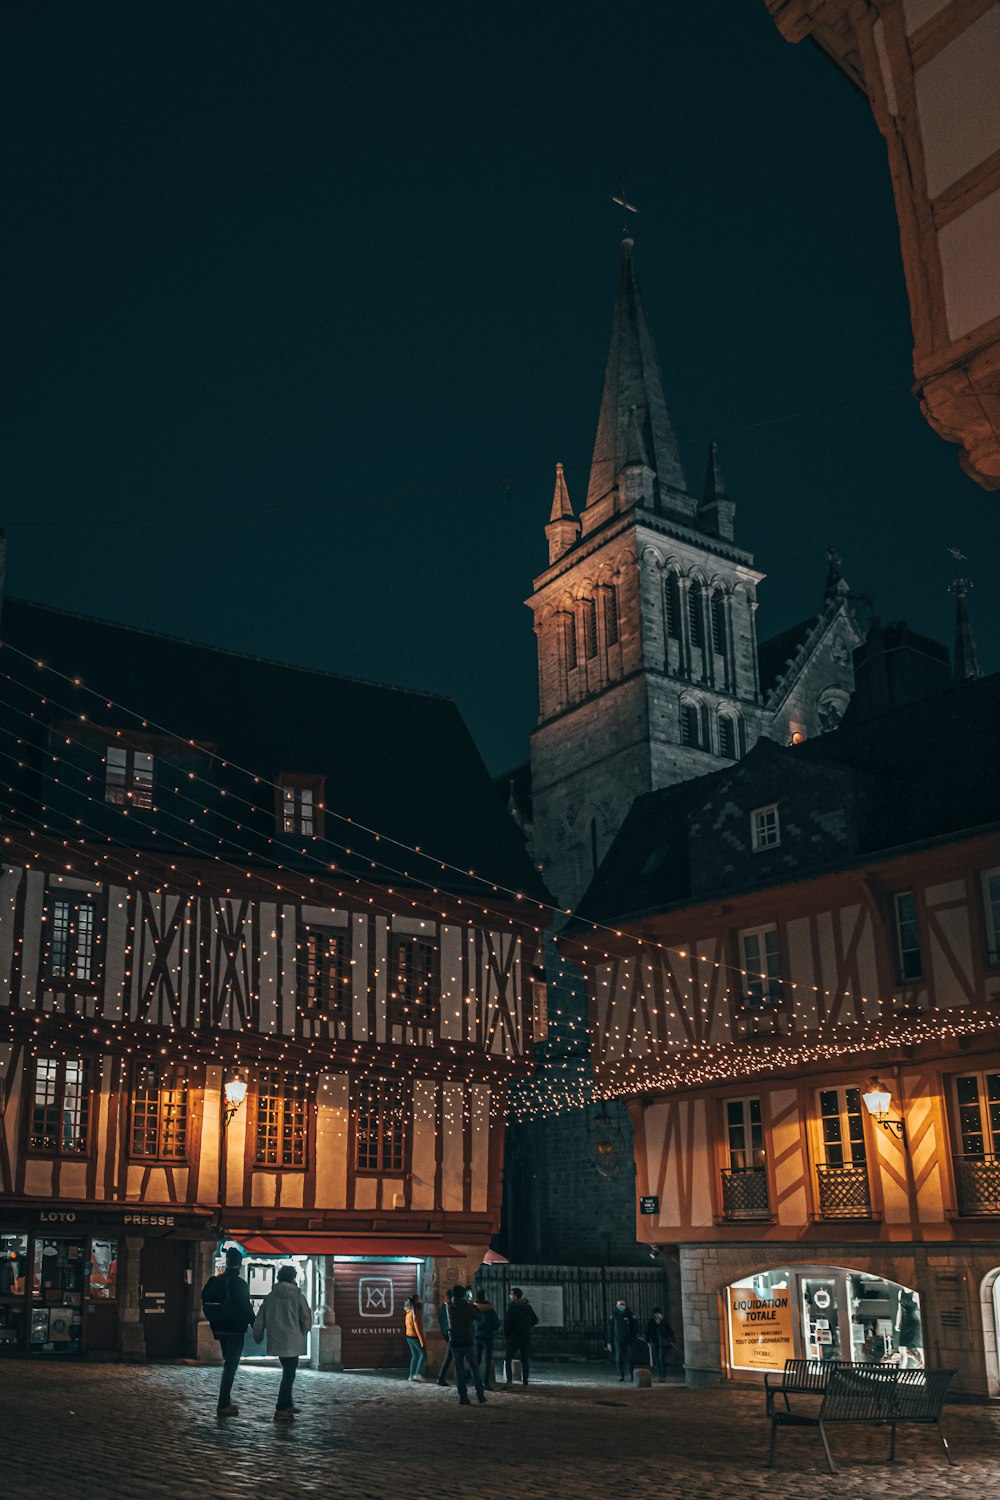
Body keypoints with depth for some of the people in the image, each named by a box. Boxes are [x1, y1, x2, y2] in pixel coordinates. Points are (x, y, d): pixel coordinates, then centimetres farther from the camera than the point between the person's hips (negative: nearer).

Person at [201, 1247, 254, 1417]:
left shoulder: (214, 1282, 6)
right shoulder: (239, 1284, -16)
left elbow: (206, 1305, 10)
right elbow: (246, 1308, -16)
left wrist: (214, 1326, 18)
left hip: (220, 1330, 7)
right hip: (235, 1331, -7)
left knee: (228, 1365, 19)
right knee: (231, 1367, -3)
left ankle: (226, 1402, 22)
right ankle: (224, 1405, -5)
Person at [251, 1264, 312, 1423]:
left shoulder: (270, 1297, 4)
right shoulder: (297, 1297, -7)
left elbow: (259, 1320, 6)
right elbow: (306, 1320, -2)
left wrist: (258, 1338, 20)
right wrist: (302, 1335, 16)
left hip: (276, 1342, 5)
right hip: (292, 1343, -5)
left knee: (288, 1372, 20)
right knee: (289, 1374, 1)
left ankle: (287, 1405, 27)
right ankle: (281, 1410, -2)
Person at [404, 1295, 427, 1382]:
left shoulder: (409, 1312, 11)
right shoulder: (415, 1312, -16)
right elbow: (417, 1327, -19)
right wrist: (422, 1340, -18)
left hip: (409, 1336, 9)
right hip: (415, 1336, -9)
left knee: (415, 1355, 14)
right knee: (423, 1354, -5)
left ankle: (412, 1375, 12)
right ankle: (418, 1373, -14)